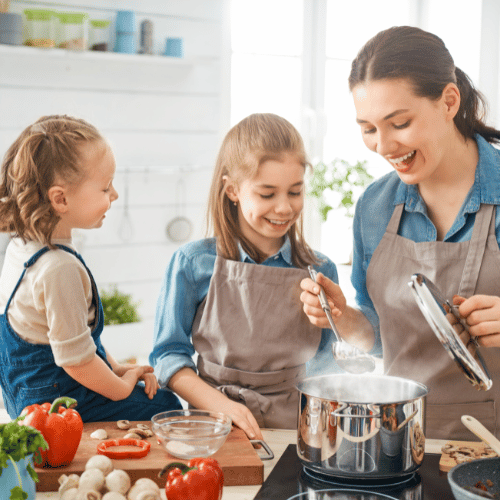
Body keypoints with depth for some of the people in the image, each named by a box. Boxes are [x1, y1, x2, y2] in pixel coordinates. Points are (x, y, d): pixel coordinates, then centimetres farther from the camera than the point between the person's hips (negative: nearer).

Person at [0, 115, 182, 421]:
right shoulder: (60, 269, -29)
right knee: (168, 408, -6)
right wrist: (122, 386, -8)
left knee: (164, 394, 17)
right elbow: (76, 360, -25)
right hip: (63, 403, -10)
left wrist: (115, 368, 10)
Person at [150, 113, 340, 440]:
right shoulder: (194, 263, 0)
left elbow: (322, 365, 12)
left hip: (294, 425, 2)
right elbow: (169, 354, 2)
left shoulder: (320, 271, 6)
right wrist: (222, 406, -10)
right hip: (216, 426, -1)